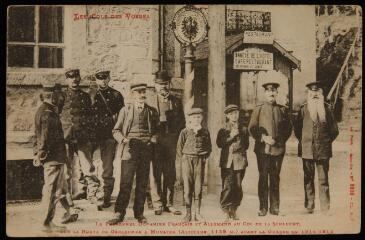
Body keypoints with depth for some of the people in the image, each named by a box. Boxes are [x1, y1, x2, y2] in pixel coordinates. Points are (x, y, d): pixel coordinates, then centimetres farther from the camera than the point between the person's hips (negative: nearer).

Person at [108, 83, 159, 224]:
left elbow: (157, 129, 19)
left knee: (142, 183, 5)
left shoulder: (152, 111, 13)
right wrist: (123, 139, -9)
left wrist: (153, 139, -1)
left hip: (146, 149, 2)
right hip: (130, 149, -2)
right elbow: (116, 130, 10)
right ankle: (119, 213, -1)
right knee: (126, 183, -7)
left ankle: (139, 213, 15)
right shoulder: (125, 110, 9)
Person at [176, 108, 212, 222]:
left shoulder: (205, 132, 8)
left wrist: (204, 157, 6)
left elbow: (209, 147, 16)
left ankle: (197, 213, 7)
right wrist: (183, 159, 2)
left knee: (198, 187, 1)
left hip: (200, 161, 2)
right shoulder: (185, 132, 2)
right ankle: (188, 213, 2)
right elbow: (179, 148, 6)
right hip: (187, 160, -2)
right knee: (187, 188, -1)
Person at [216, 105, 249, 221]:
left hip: (240, 160, 2)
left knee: (238, 187, 2)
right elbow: (219, 144, -4)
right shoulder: (223, 130, 8)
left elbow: (246, 145, 14)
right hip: (227, 161, -2)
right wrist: (231, 136, -10)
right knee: (227, 187, -8)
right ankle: (226, 211, -1)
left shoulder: (243, 129, 13)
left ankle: (233, 210, 15)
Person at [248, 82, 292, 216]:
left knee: (275, 178, 4)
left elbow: (288, 129, 11)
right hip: (262, 149, -1)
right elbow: (252, 128, 3)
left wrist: (278, 139, -3)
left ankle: (275, 207, 10)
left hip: (278, 148, 1)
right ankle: (263, 208, 4)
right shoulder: (258, 110, 8)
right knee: (263, 178, -1)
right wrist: (264, 138, -10)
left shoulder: (283, 110, 12)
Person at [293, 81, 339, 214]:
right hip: (307, 150, 1)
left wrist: (327, 141, 6)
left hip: (323, 150, -1)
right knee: (308, 179, 6)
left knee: (323, 180, 1)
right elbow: (297, 128, 11)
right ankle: (309, 207, 13)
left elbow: (334, 129, 8)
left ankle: (325, 208, 6)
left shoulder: (326, 108, 2)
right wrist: (303, 141, 8)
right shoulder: (304, 109, 3)